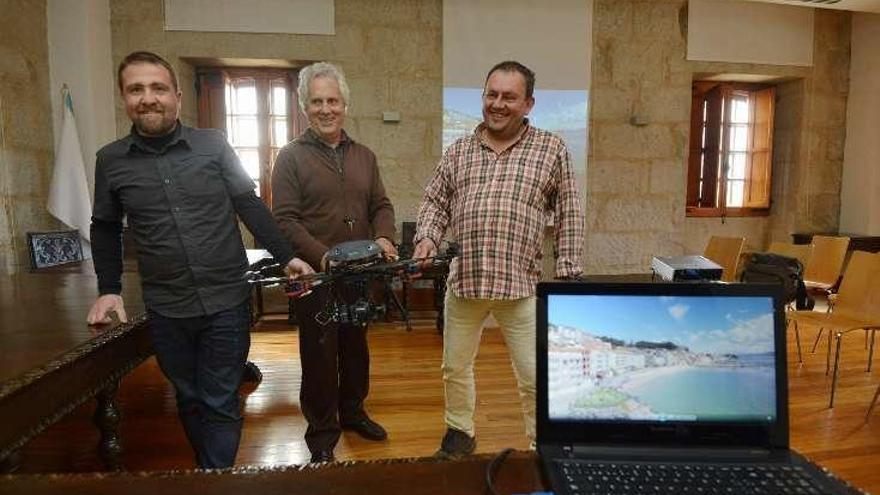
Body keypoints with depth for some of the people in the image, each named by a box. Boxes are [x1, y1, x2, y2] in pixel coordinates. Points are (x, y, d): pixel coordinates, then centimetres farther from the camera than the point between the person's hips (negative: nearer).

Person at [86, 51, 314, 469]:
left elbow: (250, 206, 0)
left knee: (221, 404, 5)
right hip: (166, 310, 2)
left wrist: (286, 256, -6)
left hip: (227, 302, -2)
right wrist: (109, 289, 6)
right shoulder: (110, 160, 1)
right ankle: (209, 474, 37)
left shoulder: (213, 144, -3)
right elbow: (105, 228, 13)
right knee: (190, 400, 17)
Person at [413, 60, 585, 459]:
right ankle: (460, 431, 41)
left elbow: (569, 215, 2)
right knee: (455, 367, 18)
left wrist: (568, 274, -2)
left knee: (535, 377, 6)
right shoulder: (459, 151, 8)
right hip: (463, 280, 3)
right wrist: (427, 237, -5)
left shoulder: (551, 149, 1)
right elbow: (435, 201, 13)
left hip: (521, 284, -3)